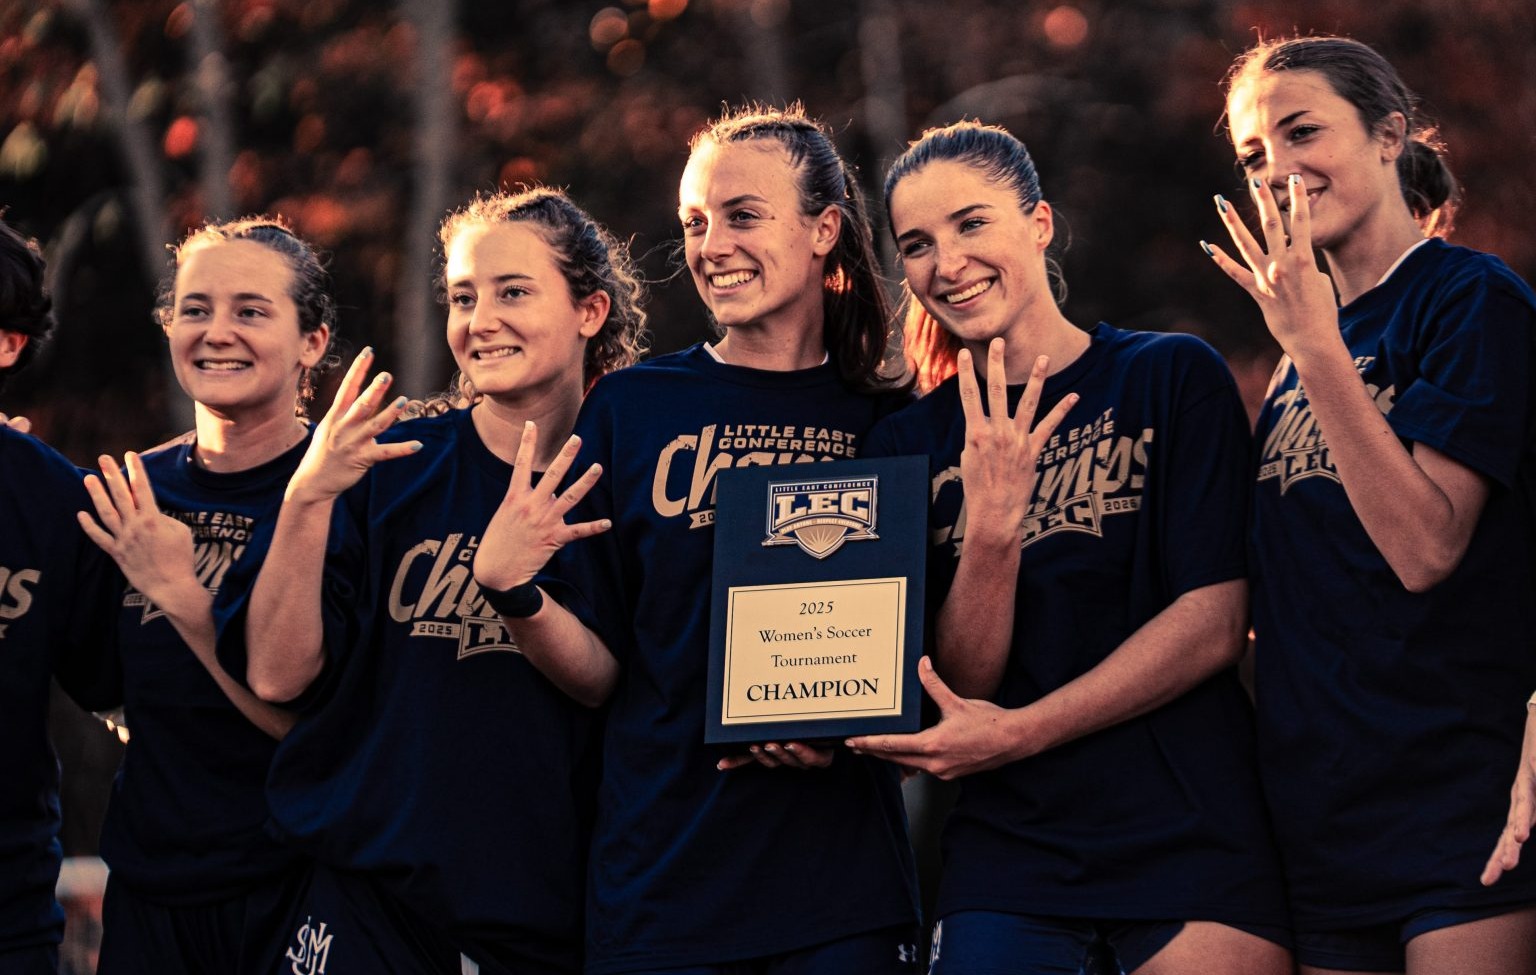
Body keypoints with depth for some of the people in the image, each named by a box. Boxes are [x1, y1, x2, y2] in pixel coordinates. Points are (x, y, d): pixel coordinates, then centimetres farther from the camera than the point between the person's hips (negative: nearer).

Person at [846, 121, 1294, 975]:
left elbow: (1213, 624, -7)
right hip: (1009, 856, 2)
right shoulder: (911, 445, 8)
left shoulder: (1174, 377, 0)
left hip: (1189, 837, -2)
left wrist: (1017, 733, -14)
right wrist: (990, 522, -16)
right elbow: (960, 686, 1)